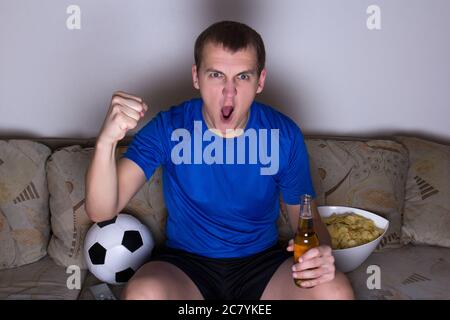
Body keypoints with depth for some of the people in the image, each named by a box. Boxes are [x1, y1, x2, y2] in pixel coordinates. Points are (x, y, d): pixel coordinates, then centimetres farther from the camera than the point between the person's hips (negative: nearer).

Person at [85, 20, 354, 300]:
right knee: (144, 293, -33)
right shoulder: (167, 128, -14)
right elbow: (101, 211, -20)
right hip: (186, 262, -1)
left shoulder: (285, 135, -10)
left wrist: (320, 252, -23)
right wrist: (106, 142, -41)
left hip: (262, 261, 2)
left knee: (336, 292, -25)